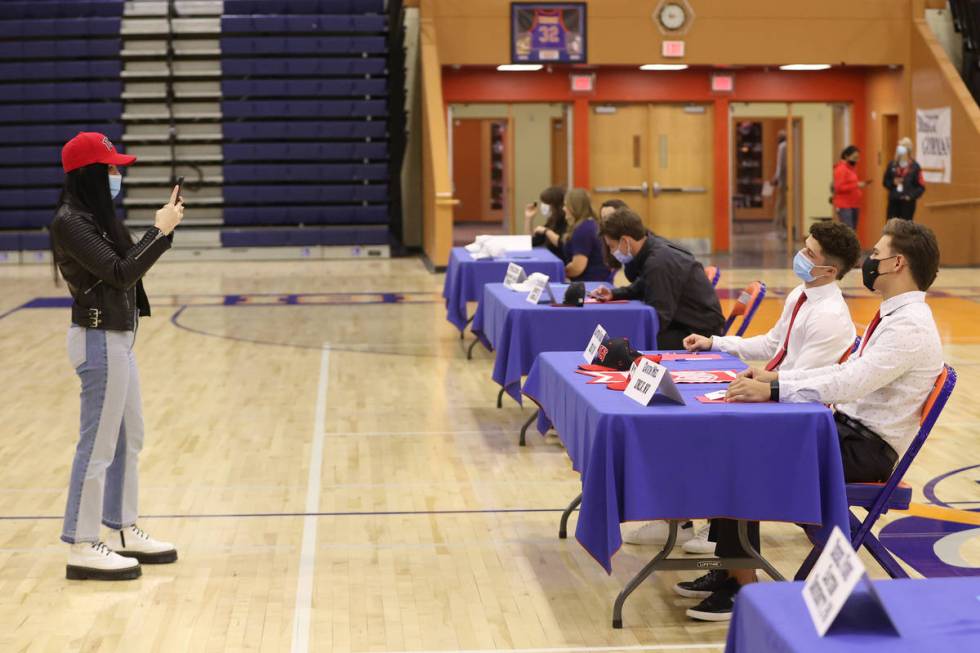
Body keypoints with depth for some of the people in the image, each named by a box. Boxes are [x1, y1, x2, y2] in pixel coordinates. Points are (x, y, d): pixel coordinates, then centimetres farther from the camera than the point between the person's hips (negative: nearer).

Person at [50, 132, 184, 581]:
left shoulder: (95, 216, 11)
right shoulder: (70, 222, -17)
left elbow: (127, 267, 15)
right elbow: (121, 272, -23)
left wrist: (163, 228, 5)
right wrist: (161, 230, -17)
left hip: (117, 337, 10)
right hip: (99, 340, -10)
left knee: (129, 439, 17)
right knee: (98, 445, -5)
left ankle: (123, 532, 27)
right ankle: (82, 548, 1)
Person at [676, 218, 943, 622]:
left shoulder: (911, 325, -18)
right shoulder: (893, 315, 14)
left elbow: (850, 382, -28)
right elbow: (844, 371, 17)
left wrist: (771, 391, -27)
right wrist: (775, 377, 7)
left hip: (866, 448, -10)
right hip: (848, 428, 10)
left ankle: (743, 584, -7)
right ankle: (730, 568, 5)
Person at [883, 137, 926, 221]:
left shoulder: (914, 166, -6)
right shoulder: (892, 165, 3)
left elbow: (921, 187, -4)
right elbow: (885, 182, 14)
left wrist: (911, 196, -15)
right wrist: (893, 183, -5)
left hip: (907, 202, -3)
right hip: (893, 201, 3)